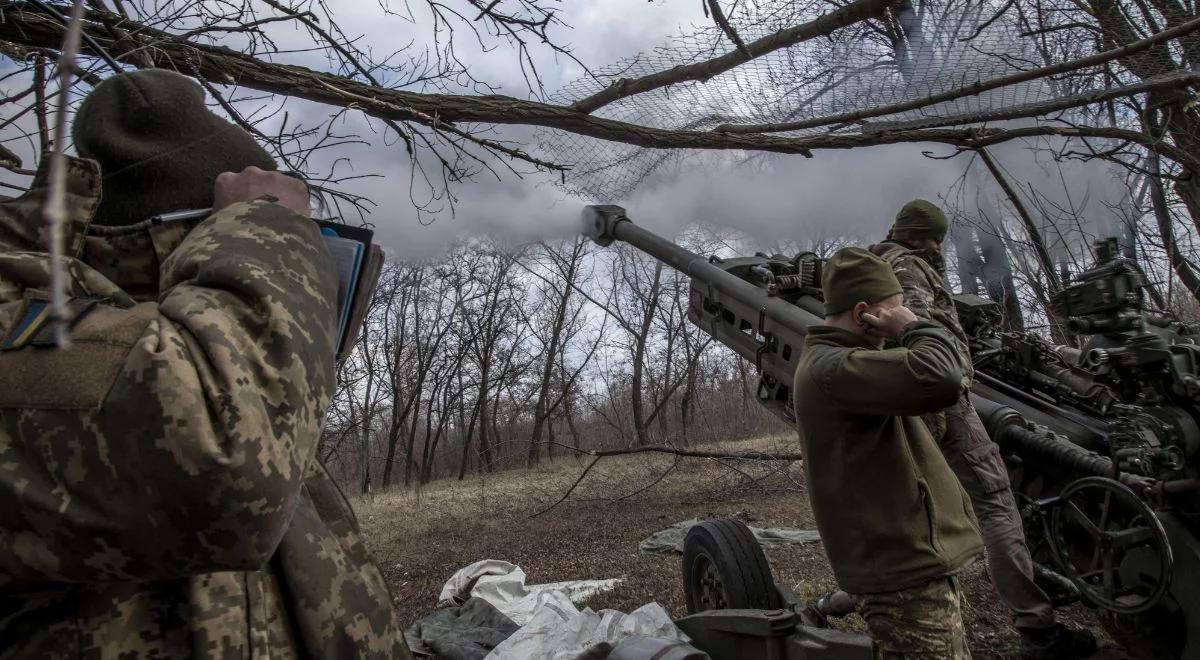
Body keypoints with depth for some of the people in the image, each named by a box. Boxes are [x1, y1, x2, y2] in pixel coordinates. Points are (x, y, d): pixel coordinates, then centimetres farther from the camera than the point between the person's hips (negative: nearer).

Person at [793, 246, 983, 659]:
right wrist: (913, 327, -15)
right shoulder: (832, 368, -20)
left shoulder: (830, 362, 15)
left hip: (897, 561, 11)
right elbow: (938, 378, -32)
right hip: (907, 570, -11)